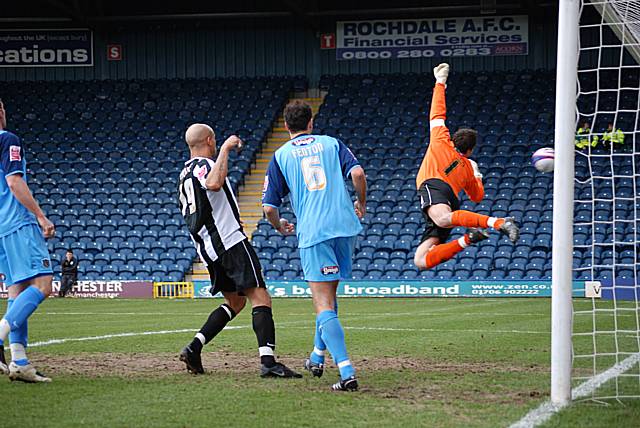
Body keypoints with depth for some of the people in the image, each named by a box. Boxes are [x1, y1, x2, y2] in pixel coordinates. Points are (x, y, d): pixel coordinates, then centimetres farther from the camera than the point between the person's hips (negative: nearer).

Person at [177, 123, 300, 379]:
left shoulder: (184, 175, 21)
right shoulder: (204, 164, -7)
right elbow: (214, 184, -32)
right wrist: (225, 149, -23)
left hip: (207, 249, 9)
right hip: (230, 240, -9)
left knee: (235, 302, 20)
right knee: (260, 298, -12)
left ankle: (194, 348, 7)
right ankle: (268, 362, -26)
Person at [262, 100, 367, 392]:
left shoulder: (280, 156, 9)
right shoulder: (331, 143, 13)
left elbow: (269, 207, 5)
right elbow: (357, 173, -3)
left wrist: (279, 226, 27)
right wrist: (361, 204, 15)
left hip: (312, 234, -3)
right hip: (345, 227, 3)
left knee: (324, 307, -7)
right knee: (329, 296, 24)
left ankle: (347, 371, -22)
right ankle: (318, 357, 35)